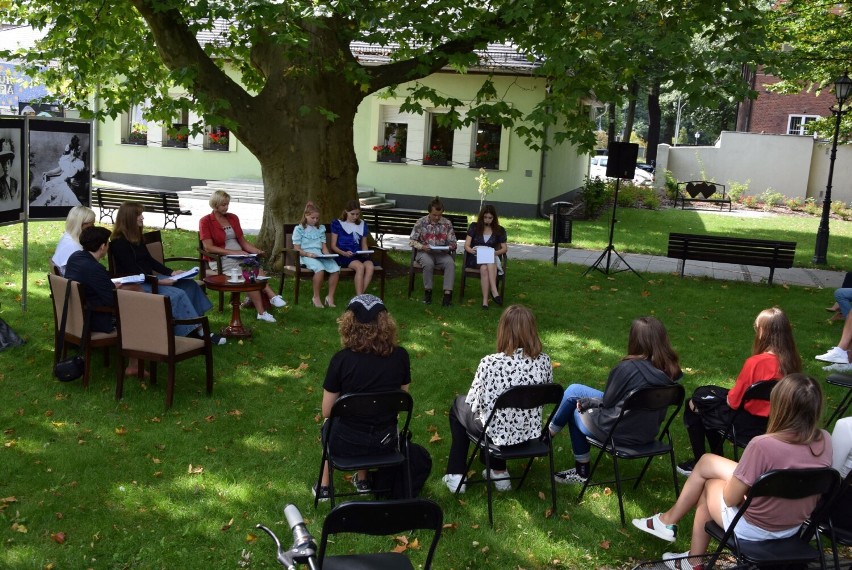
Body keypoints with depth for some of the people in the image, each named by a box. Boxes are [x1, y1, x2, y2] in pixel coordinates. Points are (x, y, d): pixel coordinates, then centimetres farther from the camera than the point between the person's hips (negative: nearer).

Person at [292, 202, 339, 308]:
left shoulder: (321, 228, 21)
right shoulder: (299, 229, 6)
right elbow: (297, 248, 1)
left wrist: (327, 254, -3)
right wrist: (307, 254, -16)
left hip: (320, 255, 5)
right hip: (306, 256, -5)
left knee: (336, 269, -25)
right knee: (320, 269, -37)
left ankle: (330, 296, -14)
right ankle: (316, 297, -22)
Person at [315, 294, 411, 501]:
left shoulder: (342, 359, -18)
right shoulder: (400, 356, -12)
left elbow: (327, 412, -8)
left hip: (346, 445, -2)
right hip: (386, 444, 2)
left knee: (329, 426, 33)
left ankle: (324, 486, 35)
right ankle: (362, 480, 35)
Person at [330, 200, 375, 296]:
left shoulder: (362, 225, 17)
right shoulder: (337, 224, 4)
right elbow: (333, 246, 2)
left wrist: (365, 253, -3)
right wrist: (344, 253, -16)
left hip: (358, 255, 4)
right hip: (343, 256, -4)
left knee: (370, 266, -30)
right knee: (360, 266, -34)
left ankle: (359, 296, -28)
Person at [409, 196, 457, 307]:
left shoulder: (447, 223, 3)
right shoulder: (421, 222, -1)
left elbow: (453, 243, 5)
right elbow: (411, 241, 0)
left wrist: (448, 248, -18)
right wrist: (422, 246, -19)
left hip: (442, 253, 2)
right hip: (424, 252, -1)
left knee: (450, 263, -31)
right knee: (428, 263, -36)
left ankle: (447, 293, -32)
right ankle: (428, 291, -16)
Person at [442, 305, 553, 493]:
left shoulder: (490, 363, -26)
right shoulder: (544, 361, -14)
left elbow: (474, 403, -14)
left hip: (497, 434, -4)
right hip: (531, 434, 4)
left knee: (459, 405, 27)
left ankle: (456, 476, 30)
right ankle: (499, 472, 34)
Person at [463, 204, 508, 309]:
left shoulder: (499, 230, 10)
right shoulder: (474, 227, 7)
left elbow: (504, 248, 8)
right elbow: (466, 245, 2)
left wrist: (495, 252, -13)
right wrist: (472, 250, -22)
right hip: (474, 258, -1)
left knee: (485, 268, -37)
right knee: (484, 267, -37)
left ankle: (485, 300, -45)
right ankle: (494, 292, -41)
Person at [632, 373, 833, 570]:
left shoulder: (763, 445, -32)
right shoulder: (825, 440, -12)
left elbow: (730, 498, -19)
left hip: (754, 530, -6)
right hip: (794, 526, 6)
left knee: (709, 485, 24)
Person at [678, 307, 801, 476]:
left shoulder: (756, 362, -27)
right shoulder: (792, 360, -8)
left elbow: (733, 400, -17)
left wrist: (729, 396, 6)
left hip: (751, 426, -7)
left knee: (693, 406, 11)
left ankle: (698, 463, 22)